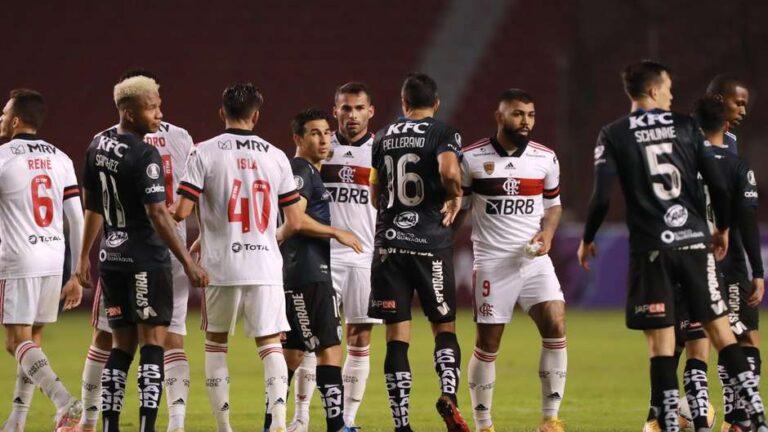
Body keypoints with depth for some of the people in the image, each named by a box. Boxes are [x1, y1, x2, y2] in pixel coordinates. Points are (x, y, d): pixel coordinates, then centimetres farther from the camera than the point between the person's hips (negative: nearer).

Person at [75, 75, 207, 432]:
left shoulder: (98, 147, 8)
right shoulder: (144, 156, -16)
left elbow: (93, 206, 18)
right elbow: (158, 216, -21)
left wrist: (84, 256, 27)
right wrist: (188, 263, -19)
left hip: (111, 258, 7)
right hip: (145, 259, -7)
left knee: (122, 345, 13)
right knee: (152, 343, -4)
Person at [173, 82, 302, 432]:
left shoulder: (204, 153, -4)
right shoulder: (275, 157, 4)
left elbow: (182, 212, -9)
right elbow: (294, 221, 5)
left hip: (221, 266, -1)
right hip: (265, 265, 1)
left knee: (215, 343, 14)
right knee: (270, 344, 4)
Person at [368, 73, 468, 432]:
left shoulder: (383, 138, 11)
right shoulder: (443, 133, -2)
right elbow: (449, 172, -23)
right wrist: (455, 197, -3)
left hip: (389, 242, 3)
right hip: (431, 242, -3)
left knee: (397, 338, 3)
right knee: (444, 327, 9)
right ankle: (449, 395, -17)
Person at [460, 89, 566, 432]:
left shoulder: (545, 158, 4)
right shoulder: (471, 158, -4)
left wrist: (547, 233, -3)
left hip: (535, 259, 2)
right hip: (491, 262, -2)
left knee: (555, 326, -14)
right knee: (487, 344, 0)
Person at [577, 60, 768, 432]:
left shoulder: (614, 136, 0)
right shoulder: (685, 126, 4)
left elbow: (601, 197, -7)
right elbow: (718, 185, 2)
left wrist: (587, 240, 9)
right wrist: (723, 228, 18)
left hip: (650, 248, -1)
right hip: (694, 242, 2)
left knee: (660, 342, 0)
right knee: (720, 329, 9)